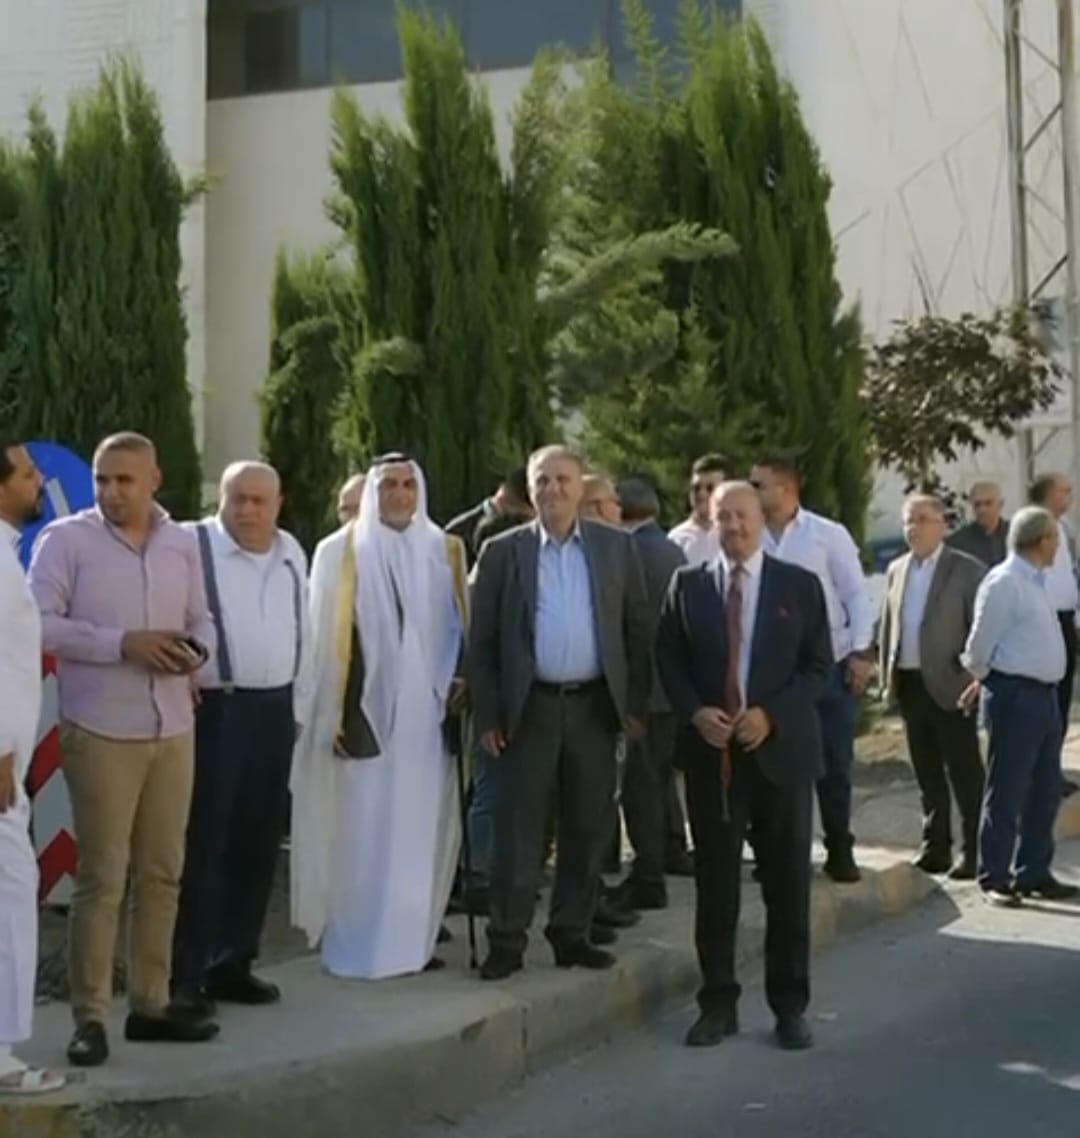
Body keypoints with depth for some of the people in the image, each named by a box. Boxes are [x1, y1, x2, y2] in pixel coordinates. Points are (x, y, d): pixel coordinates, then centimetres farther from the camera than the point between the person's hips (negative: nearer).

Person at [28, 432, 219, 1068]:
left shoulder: (182, 544, 10)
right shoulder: (67, 539, -4)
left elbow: (203, 620, 16)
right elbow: (41, 623, -12)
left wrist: (195, 651, -7)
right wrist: (123, 643, -20)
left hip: (173, 730, 5)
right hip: (101, 733, -5)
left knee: (162, 873, 10)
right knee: (101, 878, -2)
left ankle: (151, 1004, 20)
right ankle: (91, 1016, 5)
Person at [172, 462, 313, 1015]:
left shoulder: (291, 554, 13)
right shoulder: (195, 547, -6)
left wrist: (299, 706, 15)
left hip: (275, 710, 6)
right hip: (213, 708, -6)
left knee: (256, 845, 11)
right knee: (201, 844, -4)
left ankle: (232, 963, 22)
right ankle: (186, 973, 2)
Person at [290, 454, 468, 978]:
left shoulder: (444, 551, 10)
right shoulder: (340, 551, 0)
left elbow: (458, 626, 14)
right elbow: (324, 635, -2)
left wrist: (457, 687, 0)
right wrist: (334, 713, -8)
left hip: (425, 714, 3)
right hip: (365, 711, -3)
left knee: (418, 829, 5)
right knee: (361, 832, -2)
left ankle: (412, 939, 14)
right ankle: (356, 945, 5)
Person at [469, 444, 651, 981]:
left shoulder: (616, 546, 6)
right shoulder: (503, 552, 1)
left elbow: (637, 626, 7)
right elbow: (481, 641, 1)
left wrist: (635, 701, 2)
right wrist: (487, 715, -4)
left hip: (595, 705, 2)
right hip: (529, 708, -2)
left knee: (588, 827, 8)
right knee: (517, 829, 1)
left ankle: (571, 933, 20)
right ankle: (507, 939, 8)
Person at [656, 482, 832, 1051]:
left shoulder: (800, 585, 3)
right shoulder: (687, 583, 7)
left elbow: (819, 665, 0)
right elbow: (668, 660, 6)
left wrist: (771, 715, -14)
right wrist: (695, 713, -10)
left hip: (780, 748, -1)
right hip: (710, 751, 1)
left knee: (787, 882, 5)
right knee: (714, 881, 5)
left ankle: (790, 1005, 15)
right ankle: (718, 1002, 14)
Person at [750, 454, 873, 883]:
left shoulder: (829, 534, -3)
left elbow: (857, 594, -2)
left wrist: (861, 652, -8)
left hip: (831, 665, -1)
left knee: (834, 762, 6)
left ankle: (839, 850, 19)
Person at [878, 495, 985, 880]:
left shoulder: (967, 570, -5)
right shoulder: (897, 570, 12)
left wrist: (972, 677, -12)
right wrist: (886, 677, 10)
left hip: (949, 686, -5)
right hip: (909, 685, 6)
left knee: (965, 774, 0)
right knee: (927, 774, 12)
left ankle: (974, 852, 7)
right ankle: (936, 848, 20)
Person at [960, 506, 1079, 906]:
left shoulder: (1038, 581, 14)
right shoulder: (1003, 582, -15)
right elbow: (981, 644, -12)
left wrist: (984, 680, 16)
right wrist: (983, 680, 4)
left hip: (1045, 693, 9)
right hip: (1015, 694, -9)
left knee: (1045, 791, 14)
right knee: (1007, 791, -3)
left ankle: (1033, 873, 23)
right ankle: (993, 878, 5)